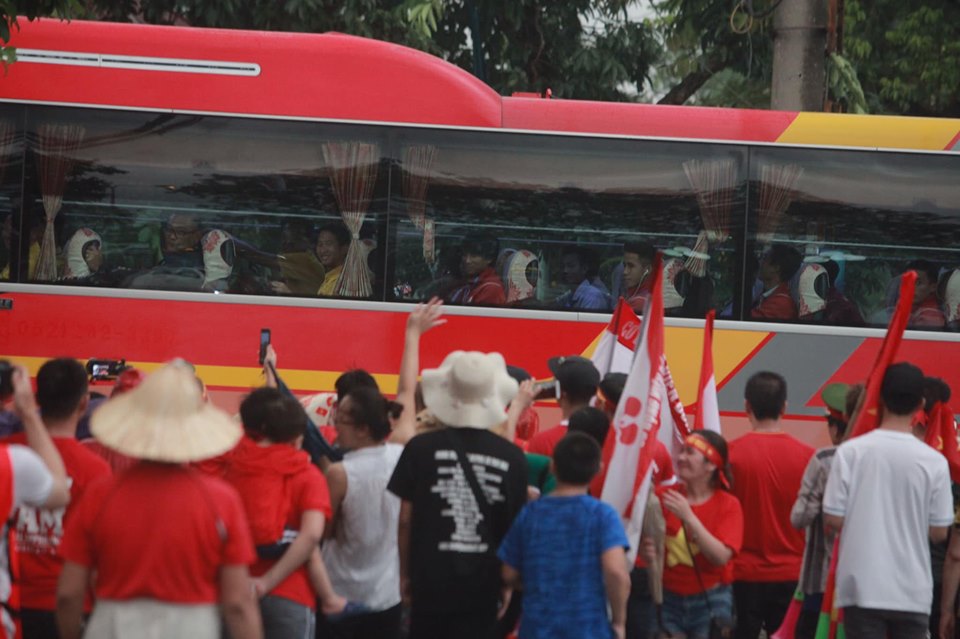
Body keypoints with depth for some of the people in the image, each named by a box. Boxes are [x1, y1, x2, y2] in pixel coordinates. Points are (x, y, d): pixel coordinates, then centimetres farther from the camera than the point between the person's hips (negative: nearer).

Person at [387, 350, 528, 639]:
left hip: (431, 581, 0)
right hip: (483, 584, 0)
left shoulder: (421, 449, -7)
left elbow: (405, 520, -3)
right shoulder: (512, 458, -5)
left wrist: (405, 573, 9)